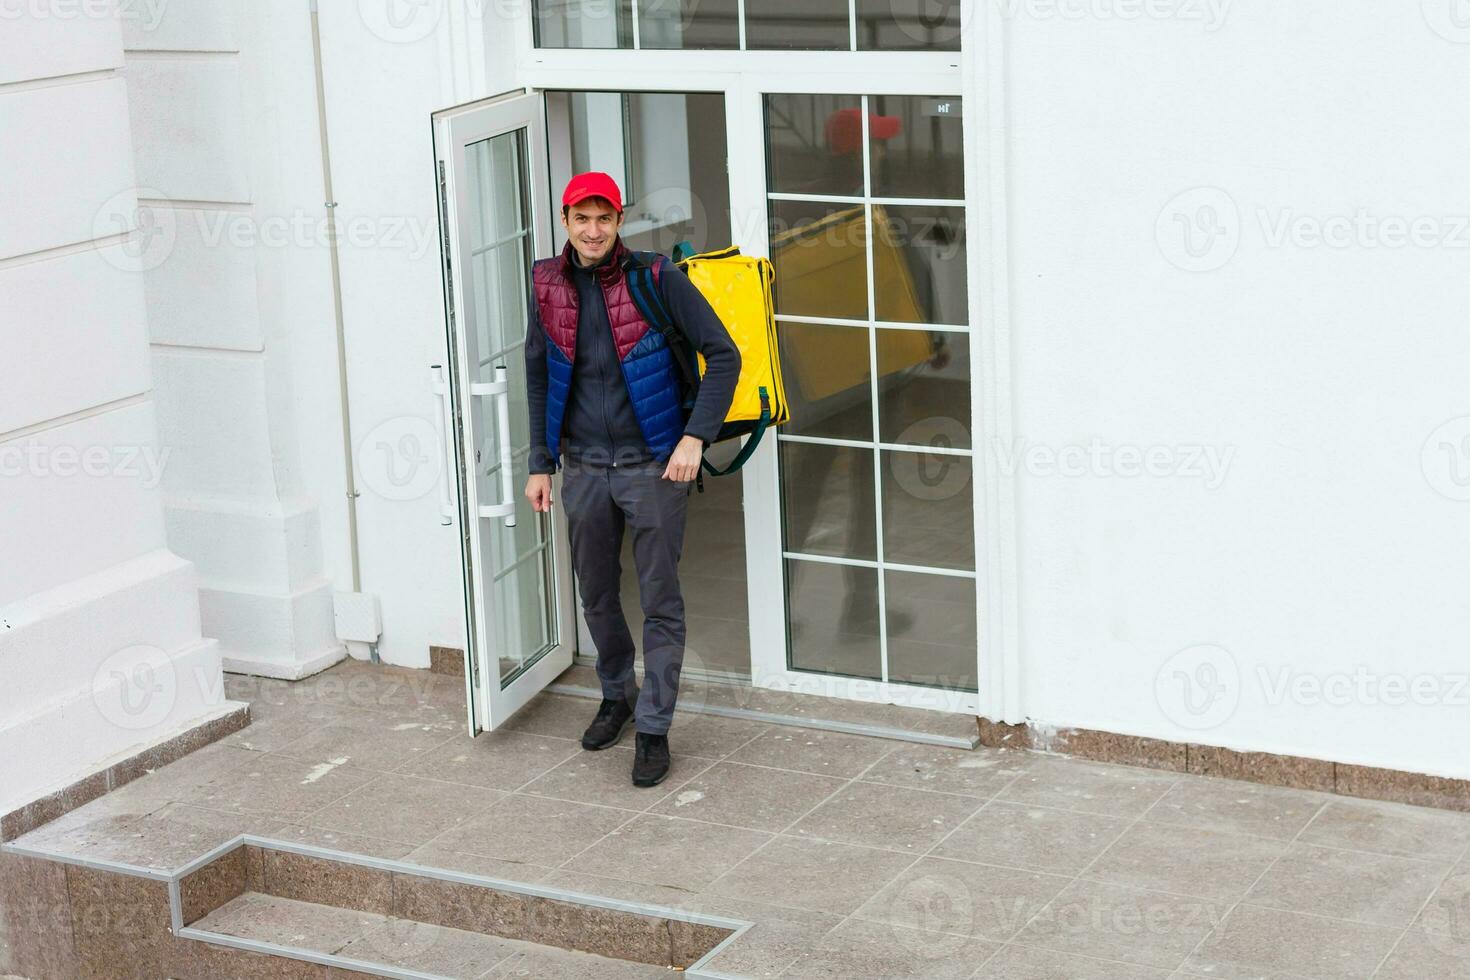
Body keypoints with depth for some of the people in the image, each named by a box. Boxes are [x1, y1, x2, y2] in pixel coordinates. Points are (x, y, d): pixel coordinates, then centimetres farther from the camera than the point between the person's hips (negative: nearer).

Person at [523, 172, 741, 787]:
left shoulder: (657, 279, -10)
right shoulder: (548, 286, 2)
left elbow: (723, 355, -8)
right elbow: (538, 376, 13)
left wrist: (695, 436, -16)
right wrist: (540, 464, 10)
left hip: (654, 465, -4)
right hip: (584, 469, 4)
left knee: (660, 603, 0)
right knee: (597, 597, 16)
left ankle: (652, 727, 8)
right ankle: (617, 696, 38)